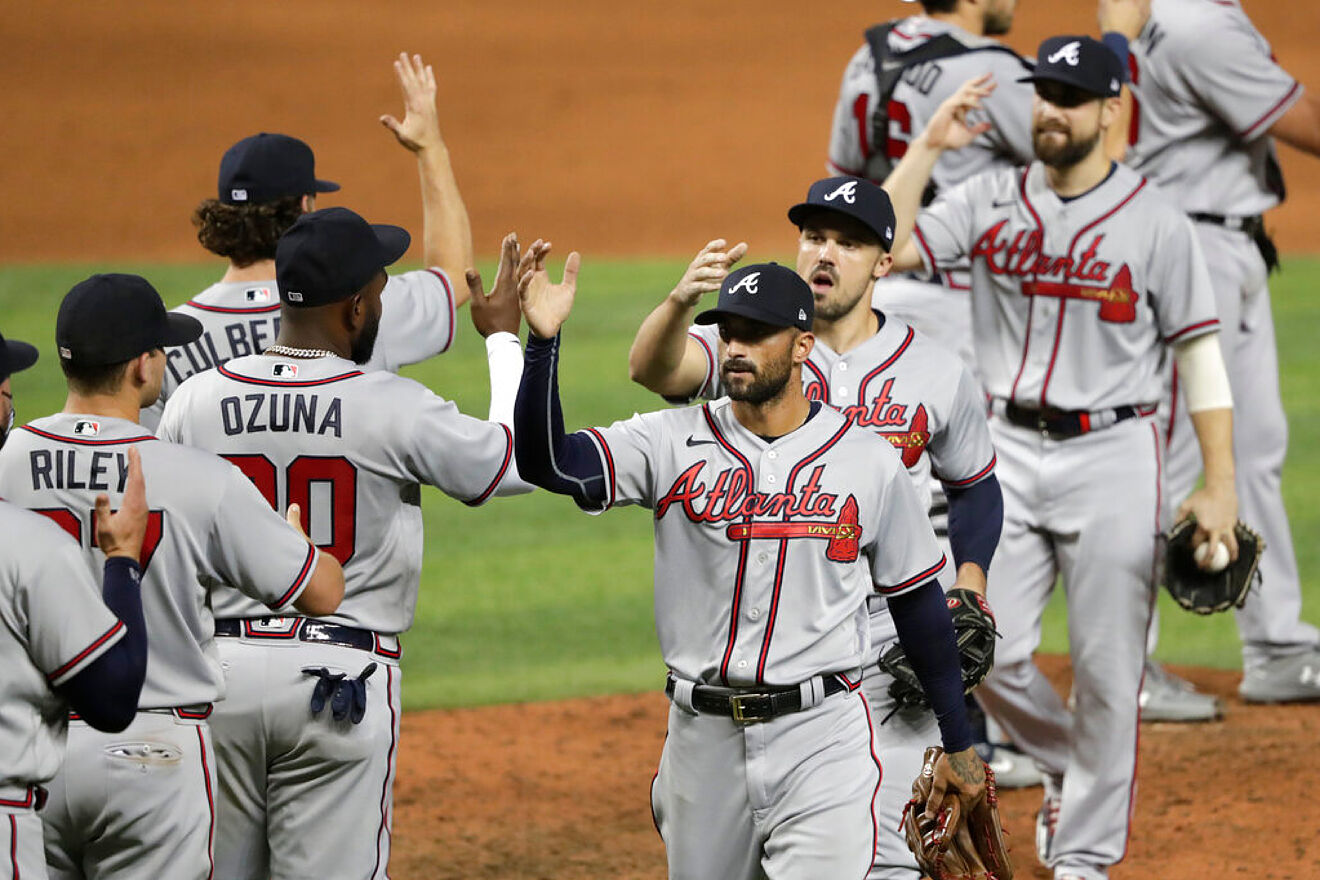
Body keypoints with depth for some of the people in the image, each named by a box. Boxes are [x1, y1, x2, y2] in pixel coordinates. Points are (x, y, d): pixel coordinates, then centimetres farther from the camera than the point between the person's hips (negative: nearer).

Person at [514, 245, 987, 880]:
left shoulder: (868, 460, 0)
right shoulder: (674, 443, 1)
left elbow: (918, 601, 8)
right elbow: (547, 462, -12)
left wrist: (958, 744, 11)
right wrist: (542, 341, -25)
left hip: (821, 739, -2)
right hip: (702, 736, 2)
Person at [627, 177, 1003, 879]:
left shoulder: (937, 375, 2)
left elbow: (976, 489, 15)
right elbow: (652, 368, -23)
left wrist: (968, 584, -4)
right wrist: (681, 301, -45)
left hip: (890, 645, 0)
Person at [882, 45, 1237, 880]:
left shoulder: (1157, 222, -3)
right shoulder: (991, 201, 4)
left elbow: (1201, 355, -2)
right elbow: (885, 248, -8)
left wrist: (1220, 487, -7)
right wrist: (928, 147, -13)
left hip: (1113, 457, -3)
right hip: (1010, 451, 3)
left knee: (1107, 668, 0)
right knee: (988, 651, -1)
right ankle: (1069, 765, 28)